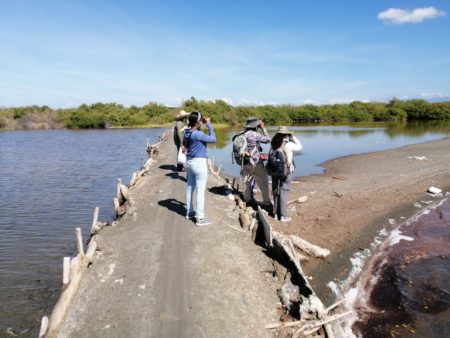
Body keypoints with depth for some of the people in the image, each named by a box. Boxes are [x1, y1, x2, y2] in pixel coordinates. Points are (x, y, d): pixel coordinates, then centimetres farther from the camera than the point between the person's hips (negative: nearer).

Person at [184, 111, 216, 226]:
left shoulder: (187, 133, 3)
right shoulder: (198, 134, -21)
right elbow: (213, 139, -16)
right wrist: (209, 124, -8)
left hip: (190, 162, 9)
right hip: (199, 163, -9)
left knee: (190, 187, 17)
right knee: (200, 191, -4)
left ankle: (189, 212, 30)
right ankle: (200, 218, -1)